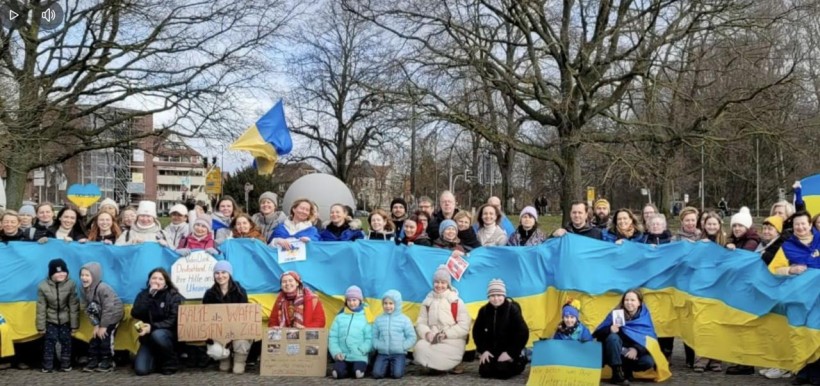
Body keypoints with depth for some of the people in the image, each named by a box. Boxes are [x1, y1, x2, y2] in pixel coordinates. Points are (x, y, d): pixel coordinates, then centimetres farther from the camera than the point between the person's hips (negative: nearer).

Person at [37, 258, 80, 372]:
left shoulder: (71, 284, -18)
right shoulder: (43, 286, -18)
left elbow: (74, 306, -11)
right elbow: (41, 308, -10)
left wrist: (74, 325, -8)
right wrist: (41, 326, -7)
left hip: (65, 319, 0)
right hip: (51, 319, 0)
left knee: (66, 341, 3)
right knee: (50, 341, -2)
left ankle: (65, 364, 15)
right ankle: (47, 366, 8)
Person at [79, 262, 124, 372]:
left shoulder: (103, 289, -31)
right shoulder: (85, 290, -7)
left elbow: (108, 309, -29)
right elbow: (88, 309, -1)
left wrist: (103, 326, -23)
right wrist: (96, 325, -8)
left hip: (114, 315, -7)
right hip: (100, 317, 7)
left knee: (105, 338, -12)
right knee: (95, 337, 3)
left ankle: (108, 363, -1)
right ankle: (93, 361, 12)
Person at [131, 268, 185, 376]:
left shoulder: (174, 296, -7)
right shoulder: (143, 294, 2)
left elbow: (173, 321, -15)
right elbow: (135, 314, -13)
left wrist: (152, 327, -26)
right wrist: (150, 295, -19)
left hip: (169, 334, -2)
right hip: (148, 336, 2)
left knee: (157, 334, -38)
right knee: (140, 370, -18)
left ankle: (171, 362, -13)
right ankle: (157, 359, 16)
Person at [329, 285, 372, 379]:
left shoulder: (365, 317, 2)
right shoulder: (340, 317, 9)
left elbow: (369, 339, -1)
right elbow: (332, 337, 8)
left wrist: (361, 351, -16)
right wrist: (336, 352, -6)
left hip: (359, 357, -2)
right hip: (342, 357, 2)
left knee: (358, 373, -27)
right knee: (338, 373, -24)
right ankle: (348, 370, 8)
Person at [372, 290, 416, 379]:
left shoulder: (404, 319, -1)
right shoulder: (379, 319, 6)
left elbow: (412, 337, 0)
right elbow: (374, 336, 10)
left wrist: (402, 347, -13)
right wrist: (378, 346, -9)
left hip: (398, 353, -2)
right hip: (382, 353, 2)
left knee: (397, 374, -23)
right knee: (377, 374, -18)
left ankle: (402, 363, 10)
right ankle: (387, 366, 13)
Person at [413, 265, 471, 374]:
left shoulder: (456, 301, 0)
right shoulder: (428, 301, 11)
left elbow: (464, 326, -6)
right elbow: (421, 323, 7)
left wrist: (446, 334, -16)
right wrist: (427, 333, -15)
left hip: (452, 341, -3)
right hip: (432, 340, 3)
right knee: (419, 348, -29)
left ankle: (454, 364, 2)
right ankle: (437, 365, -2)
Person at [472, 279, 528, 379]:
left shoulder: (512, 310, -14)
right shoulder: (484, 310, -2)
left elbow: (523, 333, -15)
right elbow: (477, 331, 7)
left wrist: (510, 353, -17)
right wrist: (483, 350, -4)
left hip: (507, 351, -4)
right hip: (490, 352, 4)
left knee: (502, 372, -24)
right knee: (484, 372, -16)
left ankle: (518, 363, 8)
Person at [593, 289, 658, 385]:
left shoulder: (644, 315, -4)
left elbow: (650, 337, -7)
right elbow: (598, 331, -12)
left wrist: (636, 349, -24)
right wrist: (609, 330, -34)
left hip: (635, 352, 1)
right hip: (616, 354, -1)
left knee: (649, 361, -28)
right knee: (613, 337, -33)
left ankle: (626, 370, 3)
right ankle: (617, 374, -24)